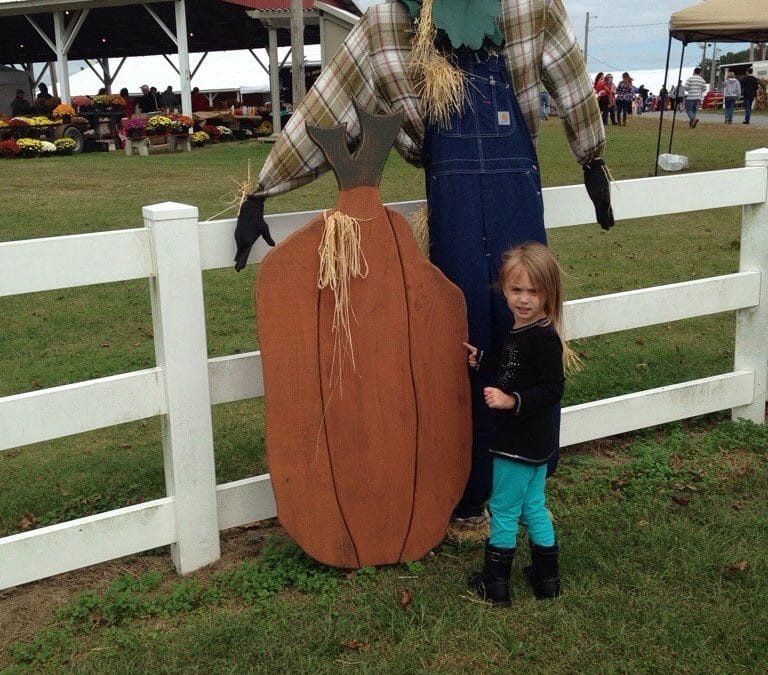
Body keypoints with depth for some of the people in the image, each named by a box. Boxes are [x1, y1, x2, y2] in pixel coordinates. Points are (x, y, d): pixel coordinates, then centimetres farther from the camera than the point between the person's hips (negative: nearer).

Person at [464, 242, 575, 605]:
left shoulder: (544, 338, -22)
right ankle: (546, 577, 33)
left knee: (504, 509, 5)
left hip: (519, 445, -10)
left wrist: (512, 401, -32)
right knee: (533, 507, 20)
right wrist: (480, 359, 22)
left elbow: (552, 390, -25)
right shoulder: (518, 330, 6)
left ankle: (494, 584, 20)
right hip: (534, 442, 10)